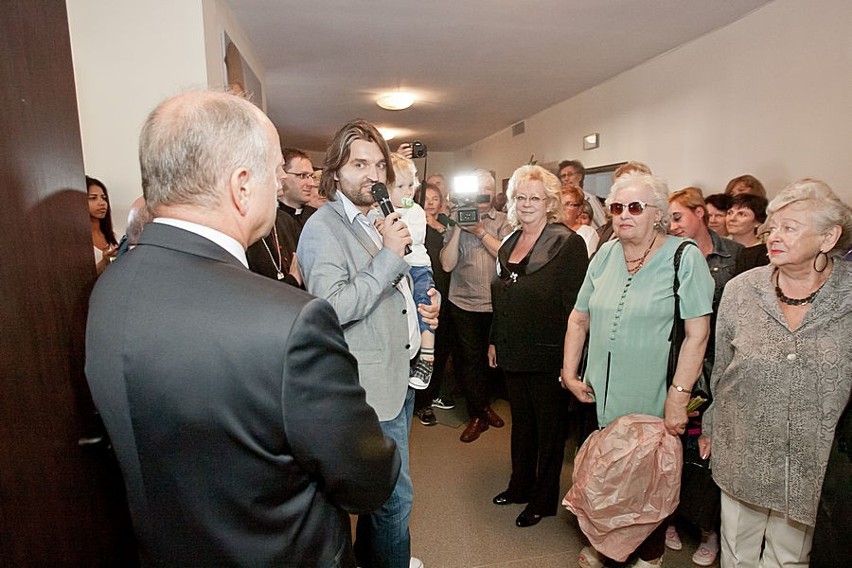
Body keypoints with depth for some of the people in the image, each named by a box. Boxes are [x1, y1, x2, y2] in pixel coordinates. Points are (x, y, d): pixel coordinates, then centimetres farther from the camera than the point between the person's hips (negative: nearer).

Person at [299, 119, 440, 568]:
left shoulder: (377, 220, 14)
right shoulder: (324, 226, -15)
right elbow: (332, 307, -26)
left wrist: (423, 304, 6)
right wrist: (389, 256, -24)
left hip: (401, 373, 9)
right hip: (372, 384, -9)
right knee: (395, 495, 4)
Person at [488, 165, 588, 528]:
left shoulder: (568, 244, -12)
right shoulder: (509, 243, 10)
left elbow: (574, 306, -16)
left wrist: (568, 358, -18)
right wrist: (494, 341, 14)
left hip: (549, 355, -6)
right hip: (513, 354, 7)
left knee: (549, 428, 11)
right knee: (521, 422, 21)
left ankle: (543, 499, 30)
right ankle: (520, 485, 40)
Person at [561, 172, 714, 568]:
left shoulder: (685, 257, -10)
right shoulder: (606, 255, 4)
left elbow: (697, 333, -15)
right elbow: (579, 318, 8)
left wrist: (678, 397, -17)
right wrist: (570, 373, 3)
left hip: (653, 404, -4)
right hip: (602, 398, 4)